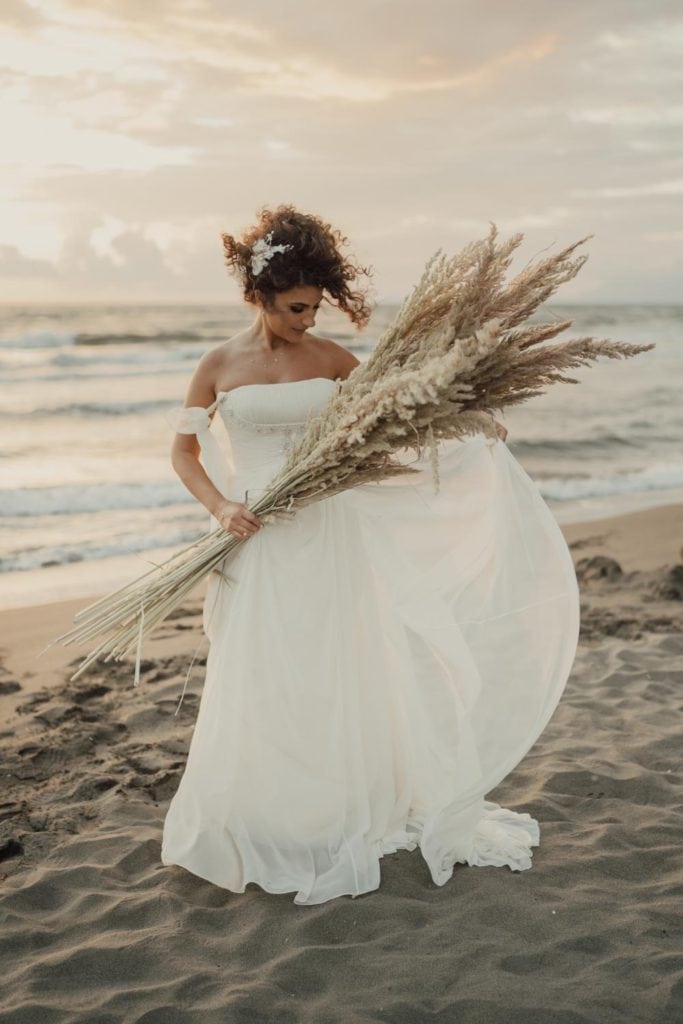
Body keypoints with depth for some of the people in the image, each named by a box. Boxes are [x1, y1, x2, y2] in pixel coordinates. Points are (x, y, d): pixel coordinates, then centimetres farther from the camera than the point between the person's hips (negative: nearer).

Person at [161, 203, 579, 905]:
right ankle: (258, 828, 21)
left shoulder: (329, 359, 2)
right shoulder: (219, 366, -2)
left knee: (336, 682, 8)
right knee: (260, 692, 3)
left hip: (328, 539, 2)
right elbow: (182, 453, 4)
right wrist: (219, 507, -12)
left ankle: (336, 821, 25)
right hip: (260, 548, -2)